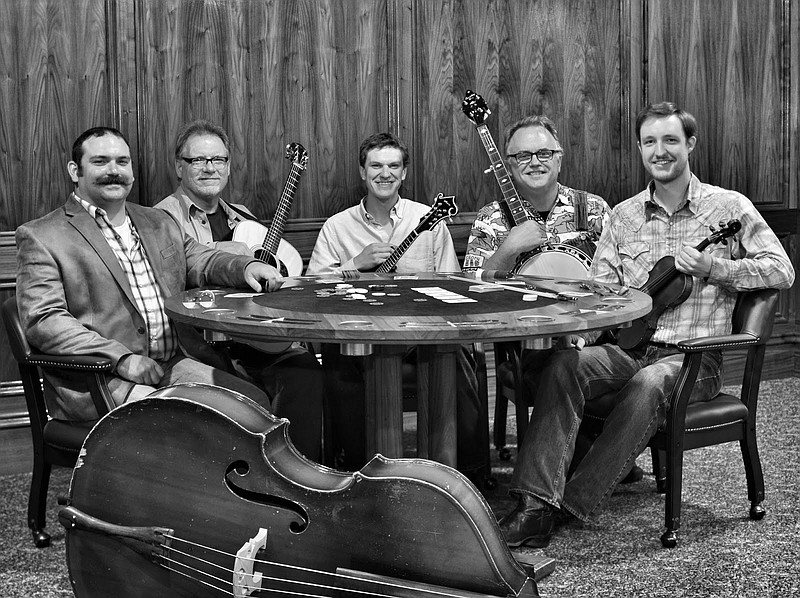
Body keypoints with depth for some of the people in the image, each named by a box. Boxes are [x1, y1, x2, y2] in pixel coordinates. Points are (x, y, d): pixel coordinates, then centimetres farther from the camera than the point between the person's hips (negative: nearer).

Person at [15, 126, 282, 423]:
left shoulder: (159, 223, 21)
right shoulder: (40, 237, -1)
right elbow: (42, 321, -11)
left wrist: (247, 266, 0)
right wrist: (122, 359, -20)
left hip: (172, 365, 6)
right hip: (96, 381, -6)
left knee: (255, 402, -10)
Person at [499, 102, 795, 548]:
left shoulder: (729, 207, 4)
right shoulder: (624, 214, 14)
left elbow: (782, 271, -1)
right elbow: (601, 289, 9)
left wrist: (711, 267, -15)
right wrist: (583, 332, -12)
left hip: (693, 356, -3)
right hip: (628, 348, 3)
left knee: (648, 384, -37)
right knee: (565, 364, -27)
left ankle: (573, 504, -30)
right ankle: (536, 504, -33)